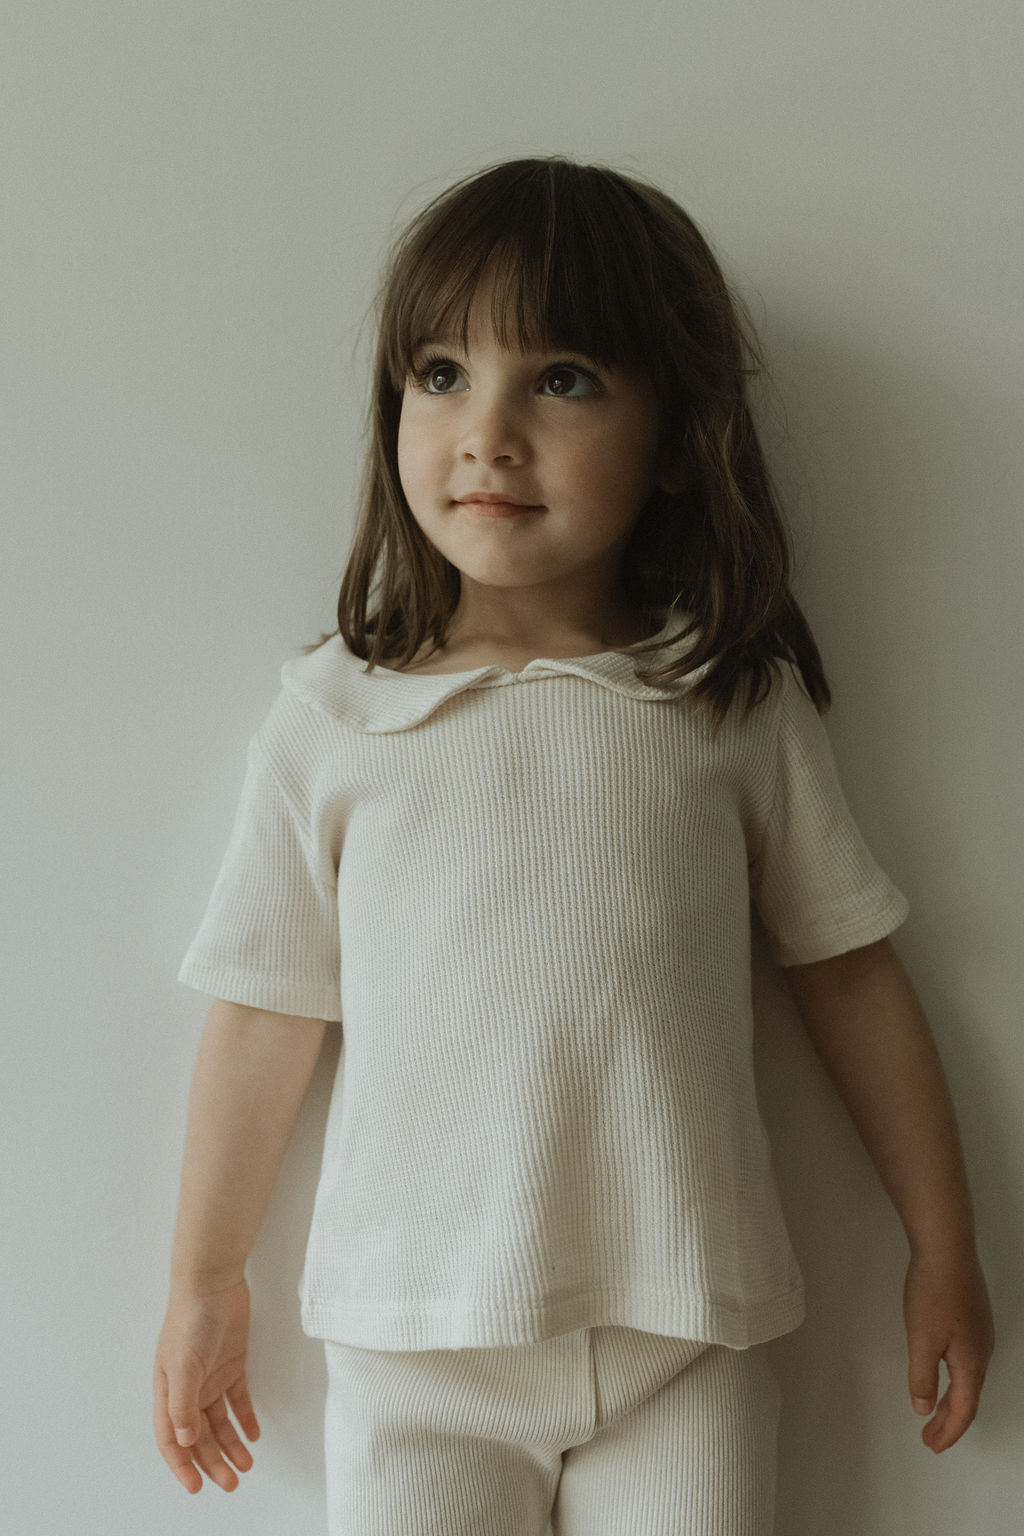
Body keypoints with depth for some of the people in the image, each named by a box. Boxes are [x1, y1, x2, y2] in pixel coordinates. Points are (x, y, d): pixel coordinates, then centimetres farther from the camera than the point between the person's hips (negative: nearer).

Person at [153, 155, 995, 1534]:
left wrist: (943, 1247, 12)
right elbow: (267, 1012, 4)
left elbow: (849, 968, 7)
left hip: (683, 1331, 1)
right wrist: (205, 1281, 12)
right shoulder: (333, 719, -2)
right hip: (415, 1334, 0)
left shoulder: (740, 705, 0)